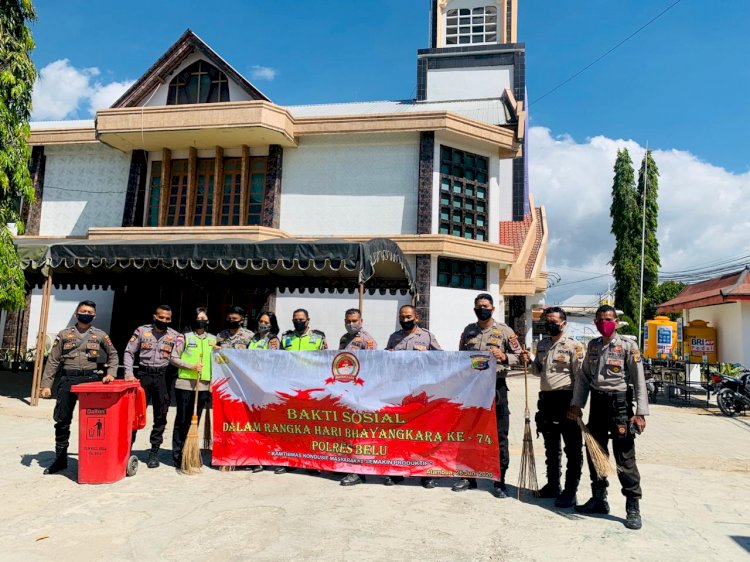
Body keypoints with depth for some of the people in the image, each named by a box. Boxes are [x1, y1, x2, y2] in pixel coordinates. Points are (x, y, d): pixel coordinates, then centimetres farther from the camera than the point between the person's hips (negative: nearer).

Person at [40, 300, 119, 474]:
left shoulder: (100, 335, 6)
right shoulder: (64, 334, 6)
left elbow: (112, 354, 16)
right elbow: (53, 361, 5)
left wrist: (111, 373, 4)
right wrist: (46, 384, -1)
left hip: (91, 379, -1)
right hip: (68, 380, 1)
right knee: (62, 420, 6)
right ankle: (60, 459, 20)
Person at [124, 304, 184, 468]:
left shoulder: (176, 336, 4)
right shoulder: (141, 331, 4)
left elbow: (174, 359, 0)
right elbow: (129, 352, 6)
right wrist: (129, 373, -5)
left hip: (162, 377, 1)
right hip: (143, 375, 0)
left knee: (160, 416, 6)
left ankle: (154, 452, 17)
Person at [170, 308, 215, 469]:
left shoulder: (213, 339, 11)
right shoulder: (185, 337, 3)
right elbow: (174, 358, 0)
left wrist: (213, 384, 9)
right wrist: (191, 366, -13)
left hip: (204, 385, 3)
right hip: (185, 384, -3)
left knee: (195, 420, 9)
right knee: (182, 420, 2)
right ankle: (178, 455, 10)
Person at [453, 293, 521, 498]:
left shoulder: (504, 331, -1)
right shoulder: (468, 331, 9)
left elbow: (518, 356, 0)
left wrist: (503, 357, -20)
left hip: (495, 386, -3)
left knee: (499, 435, 1)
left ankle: (499, 480, 12)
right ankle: (468, 476, 23)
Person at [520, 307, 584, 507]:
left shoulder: (573, 346, -8)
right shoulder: (542, 344, 13)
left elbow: (581, 376, -12)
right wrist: (529, 362, 3)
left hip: (566, 399, -7)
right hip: (546, 399, 7)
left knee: (573, 448, 1)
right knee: (550, 446, 17)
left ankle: (570, 490, 11)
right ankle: (553, 484, 30)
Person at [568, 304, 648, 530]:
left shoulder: (628, 346, -4)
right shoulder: (592, 346, 12)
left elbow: (639, 381, -7)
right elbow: (584, 377, 13)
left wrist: (640, 412, -12)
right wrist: (576, 404, 7)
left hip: (619, 403, -6)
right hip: (597, 402, 6)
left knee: (625, 457, -2)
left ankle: (633, 508, 10)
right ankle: (599, 499, 28)